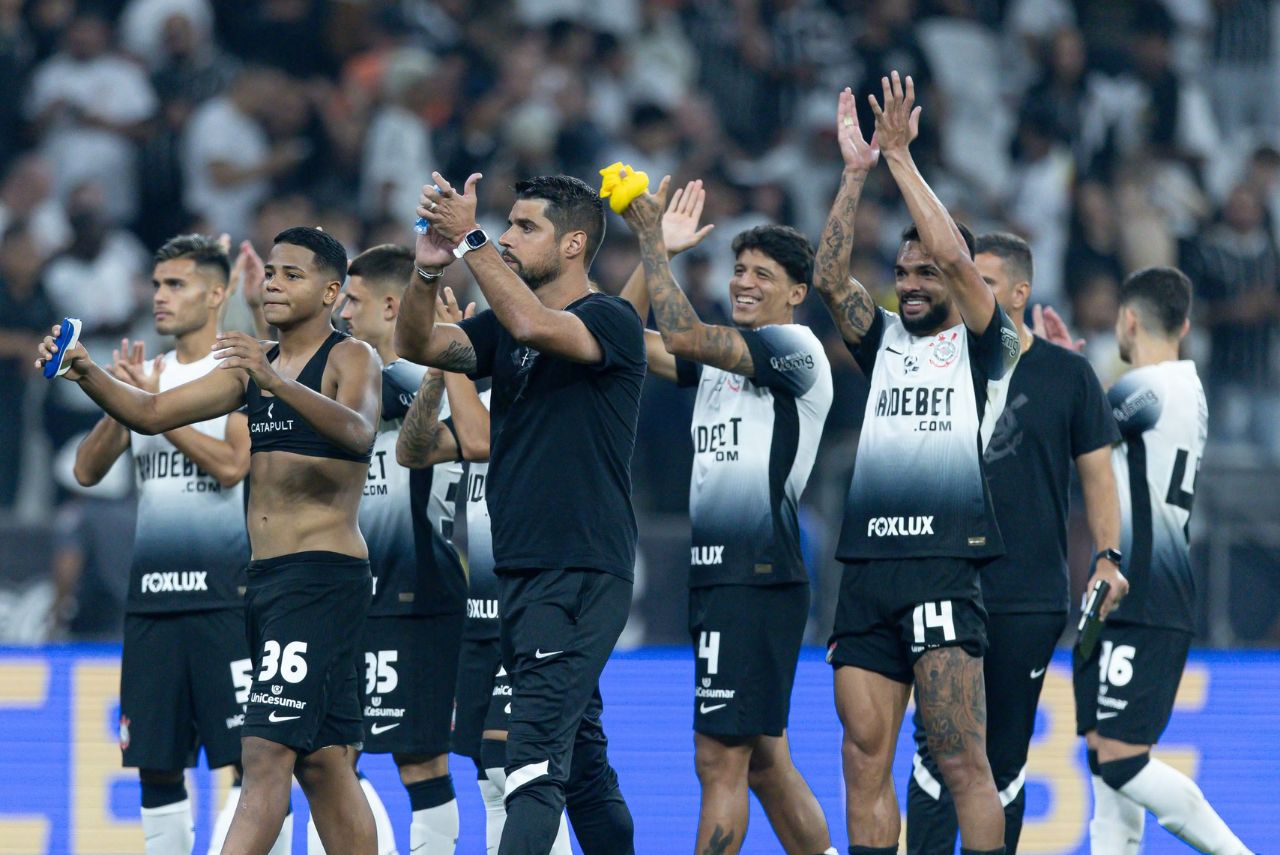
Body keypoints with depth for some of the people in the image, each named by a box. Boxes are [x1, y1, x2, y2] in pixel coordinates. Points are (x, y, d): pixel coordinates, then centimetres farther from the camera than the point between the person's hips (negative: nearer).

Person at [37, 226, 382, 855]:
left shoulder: (351, 359, -5)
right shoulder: (254, 363, 17)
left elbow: (358, 431, -26)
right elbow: (153, 413, 13)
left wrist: (276, 383, -41)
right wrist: (87, 374, -6)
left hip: (323, 574, -9)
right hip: (264, 577, 9)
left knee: (266, 750, -17)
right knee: (321, 761, 10)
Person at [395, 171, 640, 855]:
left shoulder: (611, 322, -8)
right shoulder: (503, 327, 16)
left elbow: (535, 325, -27)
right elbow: (416, 345, 2)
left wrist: (470, 240, -25)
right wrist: (429, 268, -16)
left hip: (582, 573, -9)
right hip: (520, 568, 9)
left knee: (536, 752, -17)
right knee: (579, 753, 14)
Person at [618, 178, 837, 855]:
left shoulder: (796, 349, -8)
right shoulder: (720, 360, 19)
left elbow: (680, 333, -19)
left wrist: (652, 238, -12)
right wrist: (654, 249, 8)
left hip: (757, 580, -10)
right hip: (712, 573, 10)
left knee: (719, 757, -10)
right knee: (763, 759, 12)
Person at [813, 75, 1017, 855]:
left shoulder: (982, 346, 4)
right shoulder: (884, 341, 18)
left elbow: (955, 255, -10)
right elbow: (829, 278, 4)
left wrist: (902, 156, -7)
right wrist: (857, 172, -3)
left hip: (944, 567, -5)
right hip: (867, 569, 5)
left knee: (963, 763, -10)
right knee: (865, 761, 3)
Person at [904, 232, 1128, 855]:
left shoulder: (1066, 374, 4)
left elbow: (1096, 471, 7)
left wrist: (1107, 555, -6)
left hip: (1031, 598, 0)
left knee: (1005, 759, 5)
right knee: (938, 748, -8)